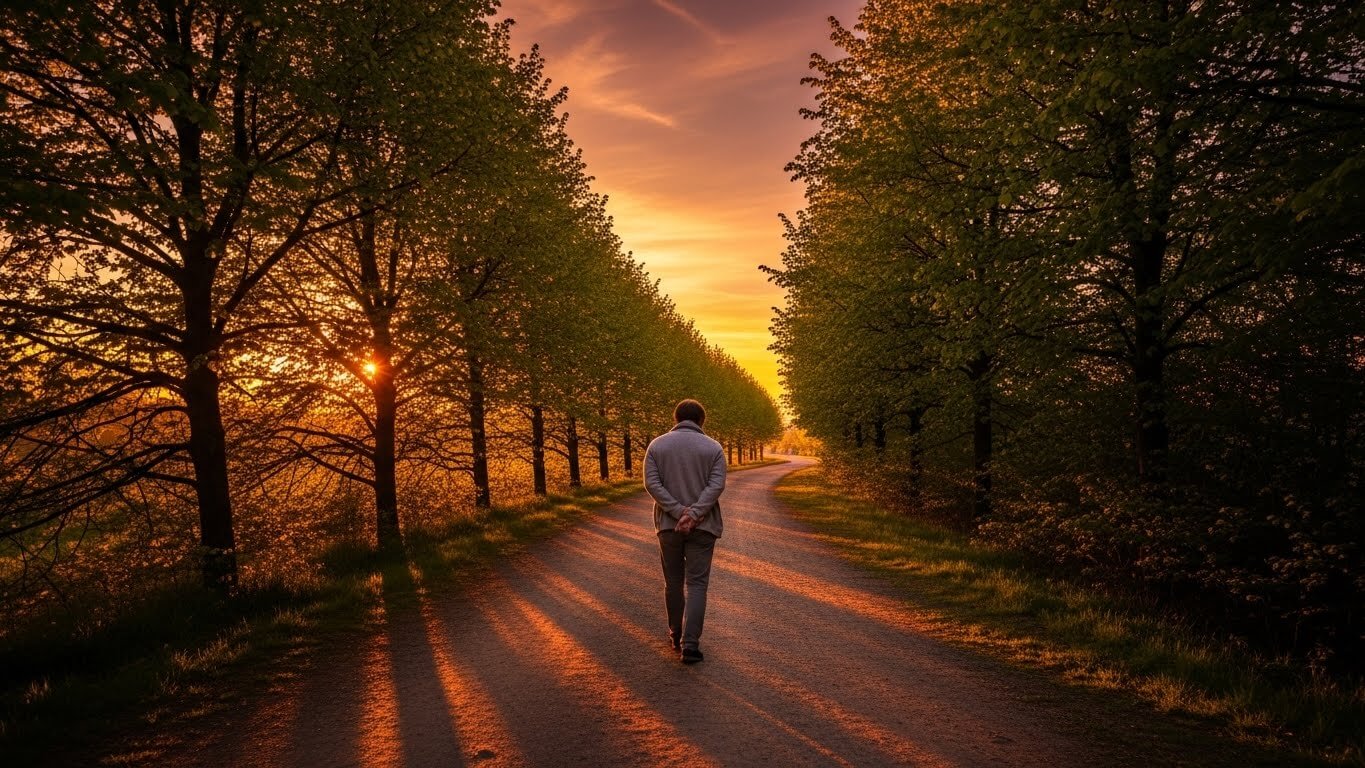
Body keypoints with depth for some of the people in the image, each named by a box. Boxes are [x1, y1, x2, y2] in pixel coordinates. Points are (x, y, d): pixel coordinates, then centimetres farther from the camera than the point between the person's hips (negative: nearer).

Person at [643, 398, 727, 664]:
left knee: (673, 582, 15)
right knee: (696, 584, 1)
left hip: (669, 524, 2)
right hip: (702, 525, -1)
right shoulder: (713, 447, 0)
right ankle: (690, 644, -7)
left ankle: (676, 636, 27)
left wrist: (679, 513, -12)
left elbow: (652, 483, -8)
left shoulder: (657, 445, 3)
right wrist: (693, 514, -17)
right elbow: (716, 485, -12)